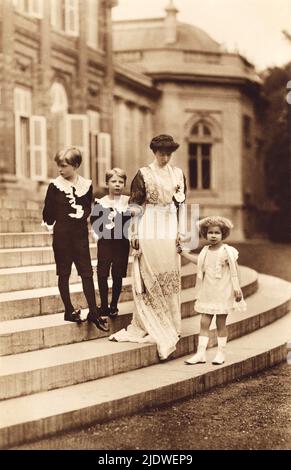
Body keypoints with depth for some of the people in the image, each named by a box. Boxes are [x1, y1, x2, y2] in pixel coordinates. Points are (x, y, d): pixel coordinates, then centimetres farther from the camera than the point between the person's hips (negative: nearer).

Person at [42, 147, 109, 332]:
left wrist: (82, 214, -3)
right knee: (64, 273, 6)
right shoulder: (55, 185, -5)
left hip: (80, 234, 2)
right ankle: (69, 310, 16)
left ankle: (94, 313, 6)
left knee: (87, 273, 2)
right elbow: (48, 211, 0)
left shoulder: (86, 185, 2)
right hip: (62, 235, -2)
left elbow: (88, 208, 11)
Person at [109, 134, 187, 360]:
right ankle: (144, 325, 5)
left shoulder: (178, 174, 10)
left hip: (170, 228, 4)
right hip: (149, 228, -3)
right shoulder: (143, 175, -1)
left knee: (170, 278, 6)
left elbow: (182, 204, 13)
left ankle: (170, 325, 15)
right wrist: (135, 234, -8)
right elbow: (136, 206, -3)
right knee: (148, 277, -3)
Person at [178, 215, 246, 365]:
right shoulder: (205, 251, 6)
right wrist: (181, 251, 26)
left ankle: (220, 353, 14)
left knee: (221, 323, 3)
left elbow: (234, 271, -9)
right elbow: (198, 260, 26)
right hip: (207, 293, 5)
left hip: (222, 293, -5)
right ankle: (200, 353, 6)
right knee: (204, 322, 3)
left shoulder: (227, 251, -10)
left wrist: (237, 289, -13)